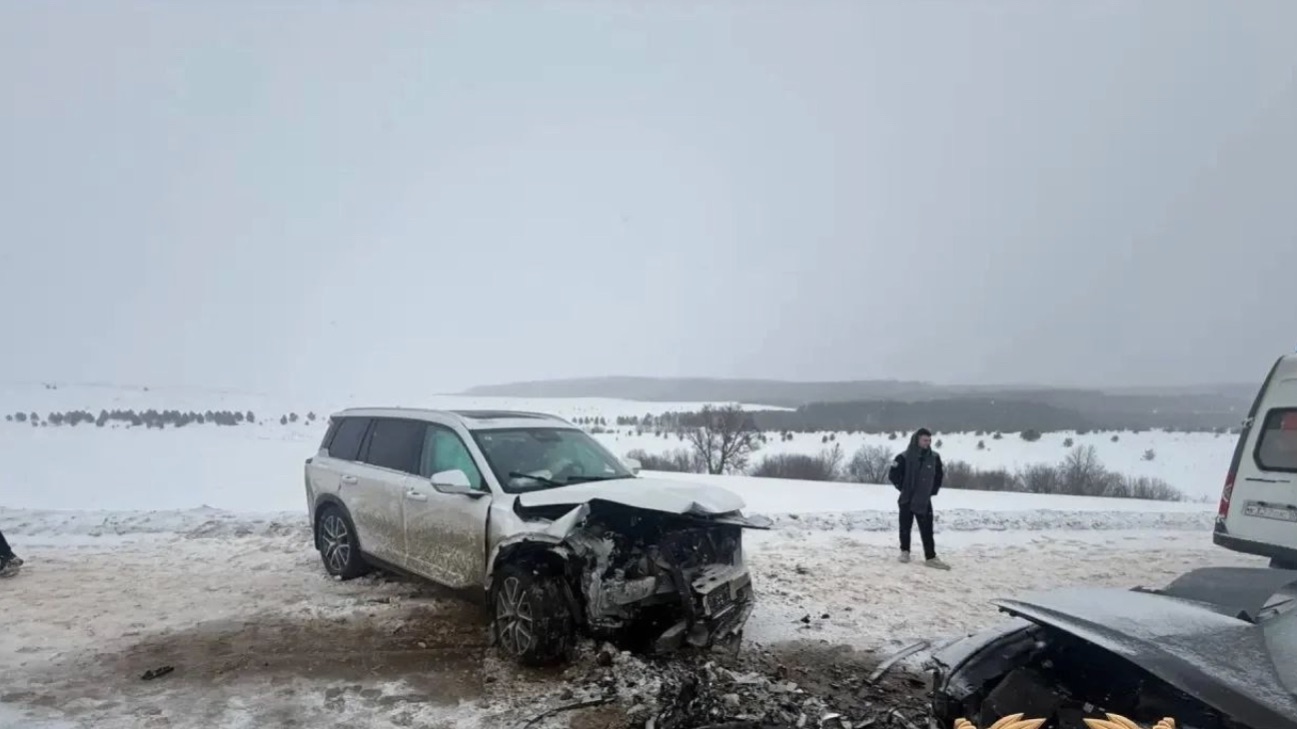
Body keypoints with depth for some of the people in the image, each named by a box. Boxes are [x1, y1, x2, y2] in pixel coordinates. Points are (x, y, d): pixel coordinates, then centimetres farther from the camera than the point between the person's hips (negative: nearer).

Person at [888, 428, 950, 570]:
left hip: (924, 501, 2)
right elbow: (892, 475, -5)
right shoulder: (904, 457, -12)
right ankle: (905, 551, 25)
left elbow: (940, 475, 16)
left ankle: (930, 557, -2)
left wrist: (933, 490, 10)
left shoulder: (934, 457, 0)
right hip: (907, 500, -2)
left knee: (927, 530, -3)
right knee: (905, 528, 8)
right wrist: (902, 487, -3)